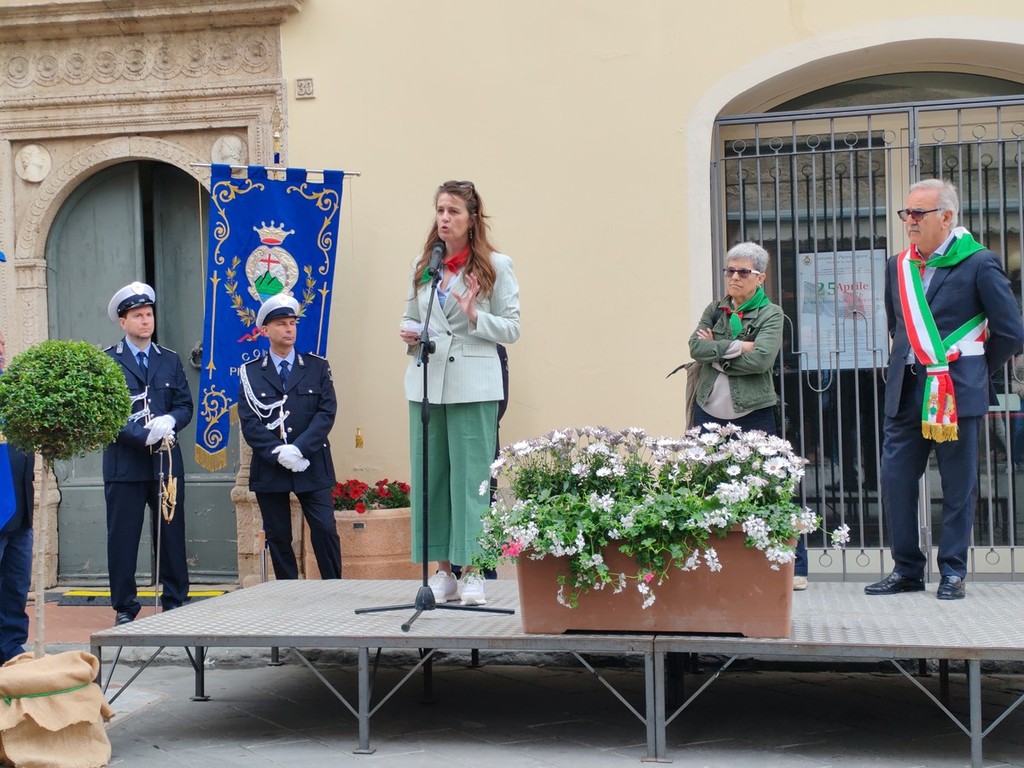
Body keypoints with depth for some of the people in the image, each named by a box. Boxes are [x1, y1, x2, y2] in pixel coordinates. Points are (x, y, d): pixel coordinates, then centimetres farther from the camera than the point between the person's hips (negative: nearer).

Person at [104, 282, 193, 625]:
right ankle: (124, 607, 11)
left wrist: (170, 421, -13)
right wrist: (144, 434, -19)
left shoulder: (170, 360, 13)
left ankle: (176, 603, 17)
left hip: (166, 461, 3)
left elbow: (185, 405, 10)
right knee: (123, 537, 1)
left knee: (172, 533, 6)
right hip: (124, 464, -3)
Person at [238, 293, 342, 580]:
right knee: (278, 537, 5)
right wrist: (279, 453, -16)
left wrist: (299, 449, -15)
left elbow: (326, 413, -3)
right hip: (269, 468, 0)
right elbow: (249, 422, -3)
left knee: (325, 530, -6)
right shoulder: (250, 372, 5)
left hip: (312, 466, 0)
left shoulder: (317, 367, 6)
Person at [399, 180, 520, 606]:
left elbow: (512, 328, 1)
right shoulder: (422, 265, 15)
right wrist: (408, 332, -1)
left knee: (471, 475, -5)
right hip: (426, 382, 4)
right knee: (430, 476, 4)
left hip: (473, 384, -4)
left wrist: (474, 316, -15)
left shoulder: (495, 266, 3)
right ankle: (443, 571, 12)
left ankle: (472, 573, 1)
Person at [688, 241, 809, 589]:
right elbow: (695, 346, -4)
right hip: (710, 413, 4)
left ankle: (796, 566, 1)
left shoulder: (771, 314, 0)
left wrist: (716, 353, -9)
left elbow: (761, 359, -16)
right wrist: (735, 346, -13)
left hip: (754, 415, -4)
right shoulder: (714, 310, 12)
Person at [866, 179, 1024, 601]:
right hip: (905, 392, 5)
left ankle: (953, 572, 13)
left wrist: (975, 373, 4)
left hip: (957, 391, -5)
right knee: (895, 479, 2)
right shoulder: (898, 266, 11)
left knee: (958, 485, 3)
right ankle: (907, 569, 14)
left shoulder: (979, 263, -5)